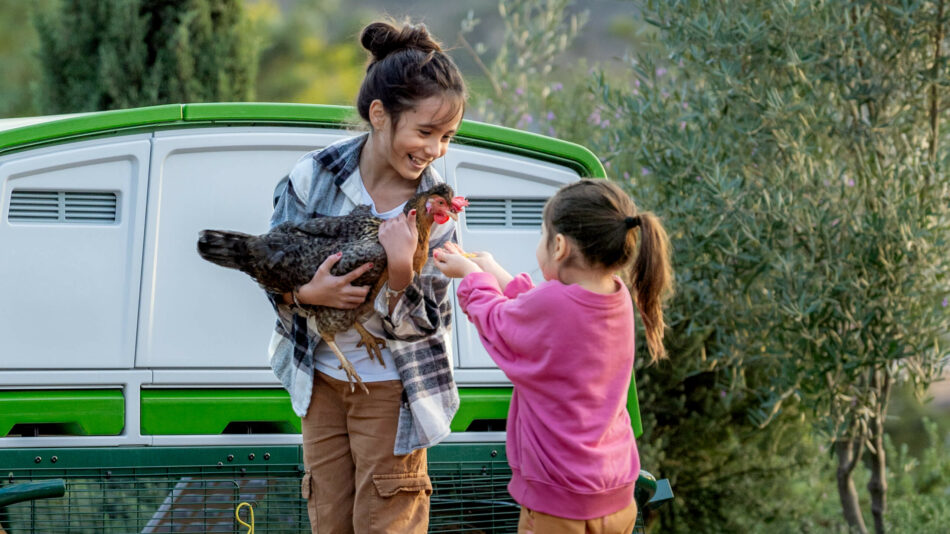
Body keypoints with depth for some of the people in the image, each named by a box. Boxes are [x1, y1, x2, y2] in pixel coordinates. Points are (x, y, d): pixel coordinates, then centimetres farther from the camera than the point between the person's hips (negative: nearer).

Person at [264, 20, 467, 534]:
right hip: (322, 377, 2)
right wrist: (307, 293, -27)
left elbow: (417, 327, -13)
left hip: (391, 387, -2)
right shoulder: (316, 173, -14)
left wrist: (401, 273, -33)